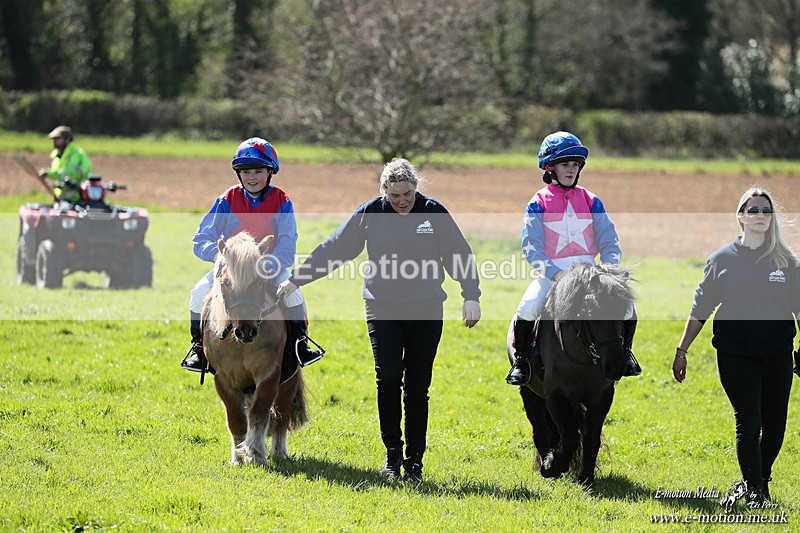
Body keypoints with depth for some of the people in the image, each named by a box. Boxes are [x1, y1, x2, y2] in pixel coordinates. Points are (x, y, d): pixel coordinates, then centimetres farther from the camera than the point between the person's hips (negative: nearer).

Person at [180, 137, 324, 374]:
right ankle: (198, 346, -5)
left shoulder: (281, 203, -4)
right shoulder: (227, 201, -3)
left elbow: (287, 244, -12)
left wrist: (271, 264, -32)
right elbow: (201, 241, -7)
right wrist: (219, 252, -30)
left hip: (271, 267, -1)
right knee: (200, 292, -22)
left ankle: (300, 341, -14)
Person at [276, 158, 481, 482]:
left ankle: (414, 459, 11)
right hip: (382, 309, 0)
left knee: (417, 387, 3)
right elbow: (332, 251, 6)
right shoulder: (370, 214, -1)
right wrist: (296, 279, 7)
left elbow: (461, 255, -1)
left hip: (426, 313, 0)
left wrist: (471, 297, -12)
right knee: (388, 377, -13)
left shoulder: (433, 213, -3)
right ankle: (392, 453, 2)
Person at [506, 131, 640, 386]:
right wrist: (554, 273, -23)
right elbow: (531, 247, -7)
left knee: (626, 304, -17)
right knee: (527, 308, -30)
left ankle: (625, 350, 12)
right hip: (551, 272, -2)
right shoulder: (539, 203, 1)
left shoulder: (590, 201, 10)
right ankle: (520, 360, -6)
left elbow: (609, 240, 6)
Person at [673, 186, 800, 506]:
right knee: (748, 423, -7)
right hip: (736, 356, -2)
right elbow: (700, 309, 7)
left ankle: (758, 478, 28)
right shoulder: (722, 259, 2)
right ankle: (754, 490, 4)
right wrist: (681, 351, 6)